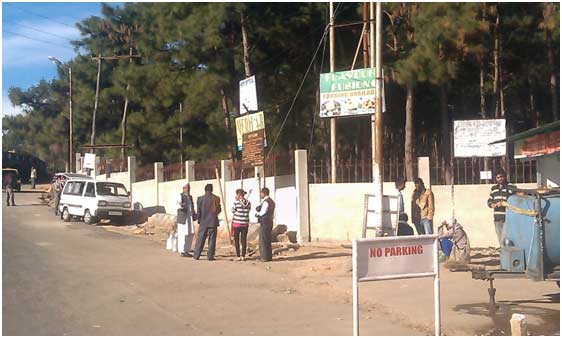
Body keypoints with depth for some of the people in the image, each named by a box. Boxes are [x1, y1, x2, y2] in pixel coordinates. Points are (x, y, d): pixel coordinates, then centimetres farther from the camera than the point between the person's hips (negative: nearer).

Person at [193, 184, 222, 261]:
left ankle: (196, 255, 10)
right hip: (213, 222, -1)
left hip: (203, 222, 1)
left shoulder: (200, 199, -5)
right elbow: (219, 210, 0)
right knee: (212, 239, 5)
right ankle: (210, 256, 3)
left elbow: (198, 211, -2)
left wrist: (199, 219, 13)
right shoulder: (216, 198, -6)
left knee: (200, 238, 8)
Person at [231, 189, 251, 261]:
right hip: (245, 223, 4)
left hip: (236, 223, -4)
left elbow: (233, 211, -1)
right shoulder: (248, 203, 0)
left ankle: (238, 256, 2)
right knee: (243, 239, 10)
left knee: (236, 240, 6)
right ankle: (243, 256, 8)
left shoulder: (236, 202, -12)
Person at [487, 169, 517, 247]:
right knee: (501, 241, 10)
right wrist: (493, 205, -2)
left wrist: (504, 204, -19)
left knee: (504, 241, -15)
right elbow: (489, 201, 19)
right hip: (497, 219, 6)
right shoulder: (493, 188, 15)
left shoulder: (512, 188, -4)